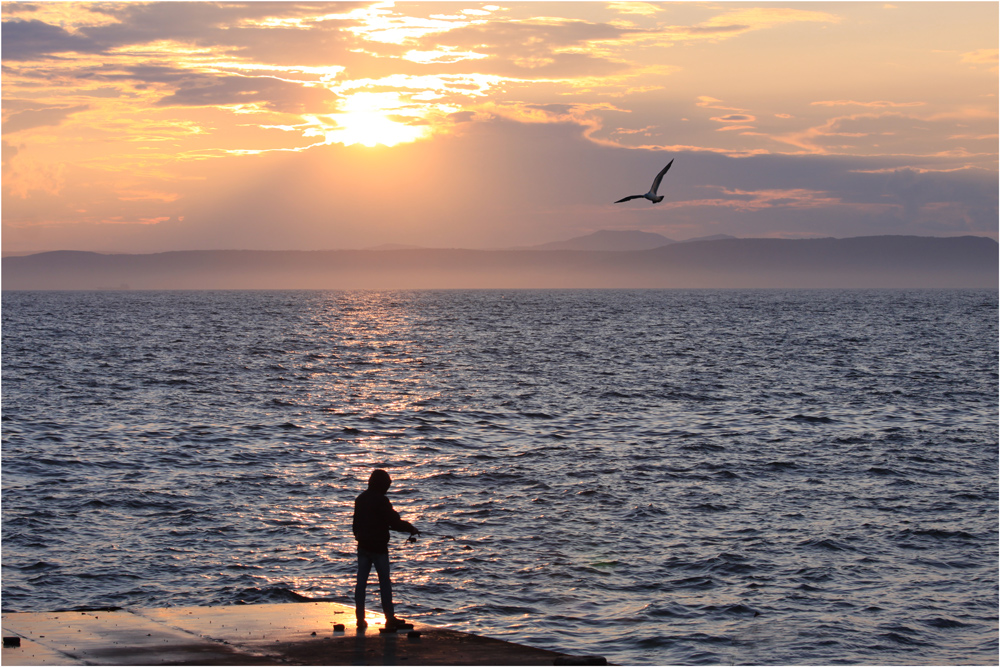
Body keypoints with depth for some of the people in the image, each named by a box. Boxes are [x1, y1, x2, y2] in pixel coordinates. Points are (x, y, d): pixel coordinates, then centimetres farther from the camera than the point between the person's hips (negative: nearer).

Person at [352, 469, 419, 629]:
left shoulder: (360, 499, 6)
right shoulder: (381, 501, -16)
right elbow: (394, 522, -15)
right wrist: (411, 528, -1)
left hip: (363, 546, 6)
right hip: (378, 546, -6)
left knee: (361, 581, 6)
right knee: (384, 582, 2)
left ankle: (360, 618, 6)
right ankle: (389, 618, 5)